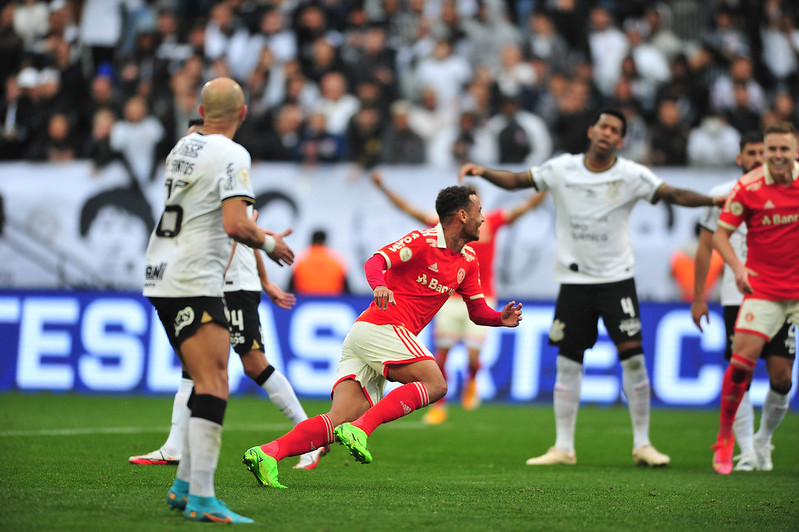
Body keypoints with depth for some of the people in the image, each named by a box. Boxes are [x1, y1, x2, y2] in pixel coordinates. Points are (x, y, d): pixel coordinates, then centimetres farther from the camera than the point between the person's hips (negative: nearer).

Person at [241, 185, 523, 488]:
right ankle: (360, 428, -30)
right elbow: (375, 261, -17)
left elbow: (477, 311, 26)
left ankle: (268, 452, -25)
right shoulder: (424, 241, -6)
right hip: (382, 326, -8)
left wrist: (501, 318, 5)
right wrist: (379, 285, -38)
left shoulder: (468, 261, 21)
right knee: (435, 384, -21)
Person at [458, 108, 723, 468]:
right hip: (574, 280, 1)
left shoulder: (632, 175, -4)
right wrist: (482, 172, -9)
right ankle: (563, 447, 8)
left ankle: (642, 444, 2)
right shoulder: (562, 169, 0)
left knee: (633, 356, -8)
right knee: (568, 361, 2)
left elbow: (673, 194, -10)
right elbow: (516, 180, 6)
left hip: (617, 277, -1)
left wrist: (716, 200, -23)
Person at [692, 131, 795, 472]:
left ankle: (764, 437, 17)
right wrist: (698, 297, 5)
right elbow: (705, 248, 9)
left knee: (781, 374, -6)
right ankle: (747, 451, -1)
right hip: (737, 296, -1)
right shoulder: (723, 195, 4)